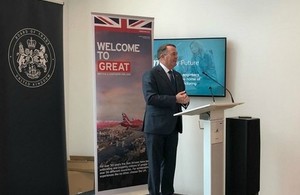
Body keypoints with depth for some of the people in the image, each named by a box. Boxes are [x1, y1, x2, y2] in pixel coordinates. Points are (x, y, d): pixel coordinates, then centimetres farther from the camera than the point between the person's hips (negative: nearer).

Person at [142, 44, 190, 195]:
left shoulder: (178, 76, 15)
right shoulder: (150, 74, -8)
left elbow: (182, 96, 17)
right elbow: (150, 98, -20)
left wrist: (185, 100, -8)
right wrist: (175, 99, -24)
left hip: (173, 126, 7)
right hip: (156, 126, -7)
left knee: (170, 163, 11)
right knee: (155, 163, 3)